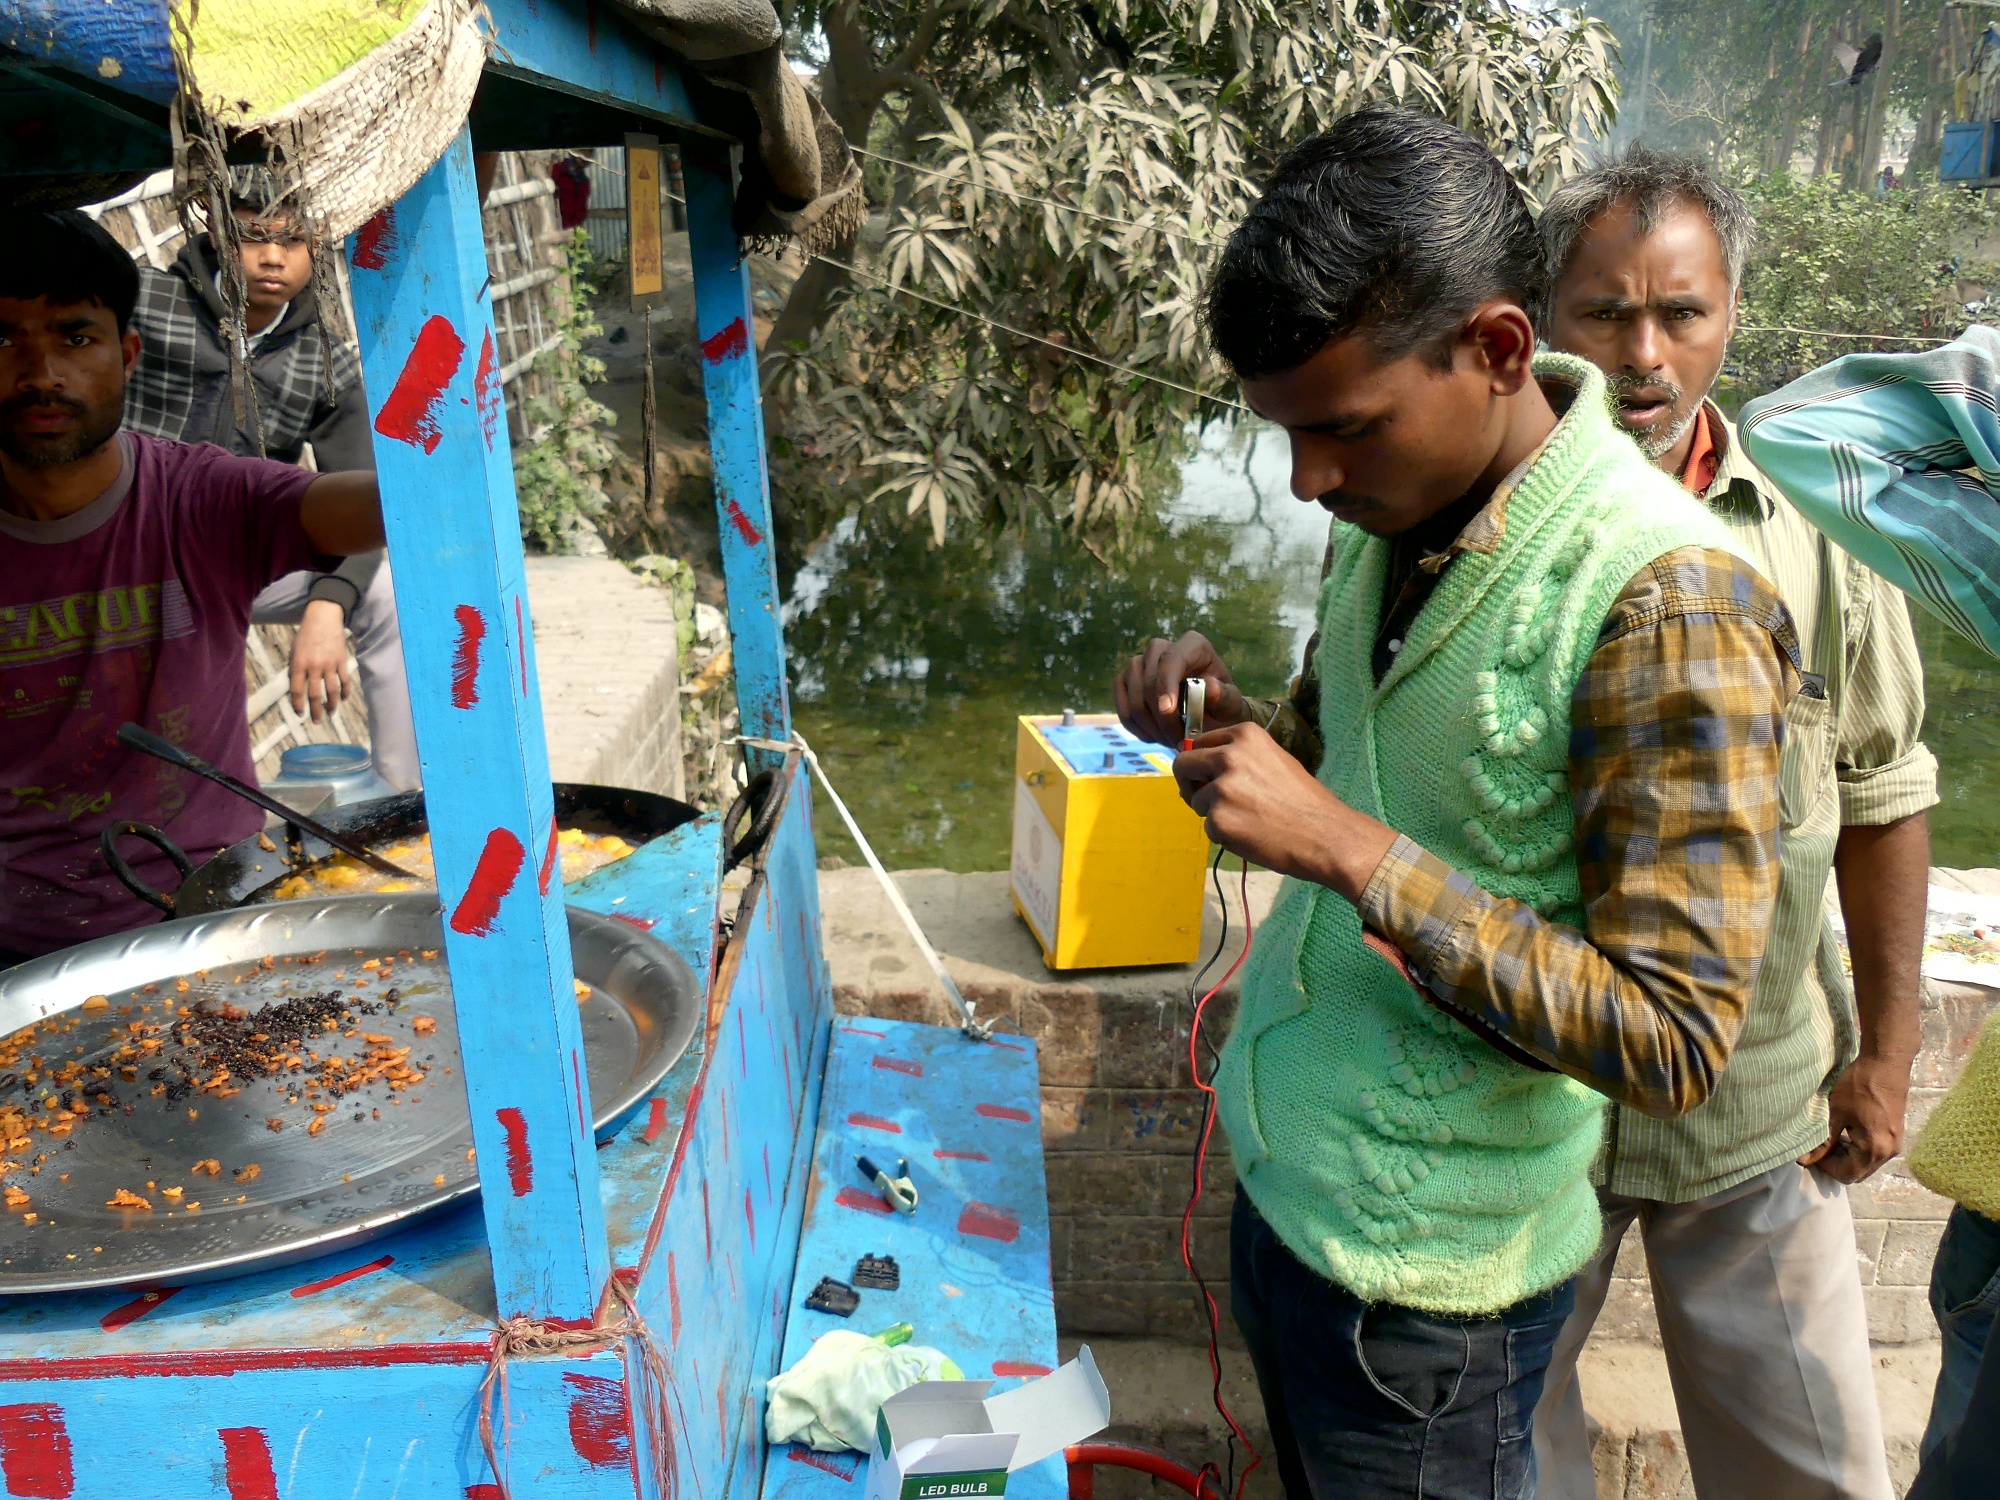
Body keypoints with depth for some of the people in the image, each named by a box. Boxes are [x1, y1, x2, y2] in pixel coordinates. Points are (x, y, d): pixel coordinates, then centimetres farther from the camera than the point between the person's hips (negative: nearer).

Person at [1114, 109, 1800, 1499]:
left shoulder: (1668, 602, -24)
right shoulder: (1392, 519, -1)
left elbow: (1671, 1039, -25)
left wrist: (1348, 848, -30)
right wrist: (1232, 716, -7)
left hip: (1422, 1269, -7)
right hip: (1283, 1176, 7)